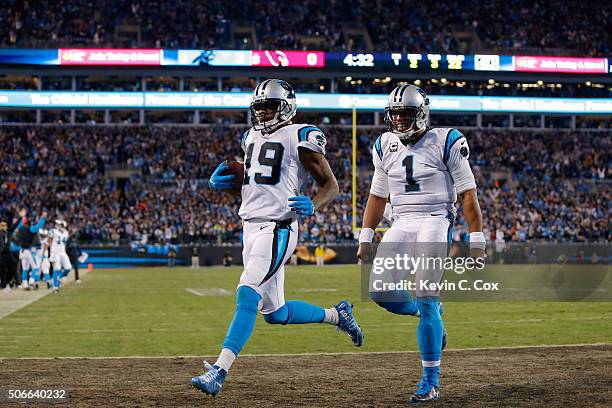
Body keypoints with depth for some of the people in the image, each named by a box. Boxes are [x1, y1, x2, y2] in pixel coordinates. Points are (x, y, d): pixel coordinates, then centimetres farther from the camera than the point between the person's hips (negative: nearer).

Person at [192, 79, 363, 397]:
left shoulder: (299, 138, -5)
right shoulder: (251, 137, 17)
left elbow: (331, 185, -2)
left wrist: (312, 206, -23)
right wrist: (220, 180, 8)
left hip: (278, 229, -8)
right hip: (250, 227, 8)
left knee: (247, 296, -21)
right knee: (275, 314, 14)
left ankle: (219, 371, -24)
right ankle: (336, 315, 36)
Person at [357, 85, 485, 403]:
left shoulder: (446, 142, -4)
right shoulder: (386, 146, 11)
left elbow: (468, 194, -3)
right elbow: (378, 196, 19)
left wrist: (476, 240, -6)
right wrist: (365, 238, 14)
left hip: (435, 221, -5)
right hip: (401, 224, 6)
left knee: (427, 300, -12)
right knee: (379, 291, -9)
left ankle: (431, 383, -4)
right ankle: (428, 313, 22)